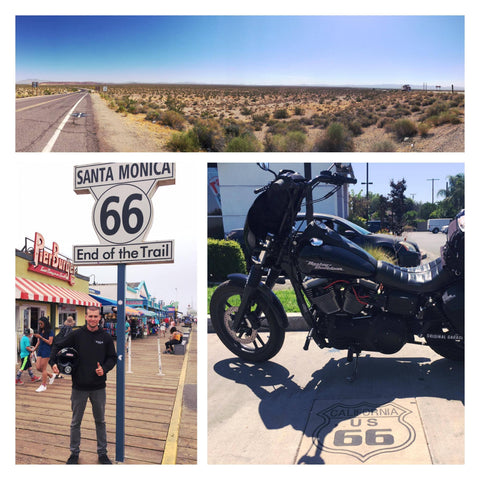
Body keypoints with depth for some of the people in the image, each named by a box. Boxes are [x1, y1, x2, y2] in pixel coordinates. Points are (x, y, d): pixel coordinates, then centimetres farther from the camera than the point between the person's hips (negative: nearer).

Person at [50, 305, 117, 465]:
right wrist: (53, 362, -12)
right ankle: (74, 453, 28)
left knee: (100, 421, 13)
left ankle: (102, 453, 27)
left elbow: (112, 358, 5)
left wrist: (104, 368, -13)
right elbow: (57, 347, 3)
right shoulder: (76, 335, -5)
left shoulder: (106, 337, -2)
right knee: (76, 422, 12)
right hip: (79, 387, -1)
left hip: (99, 387, 1)